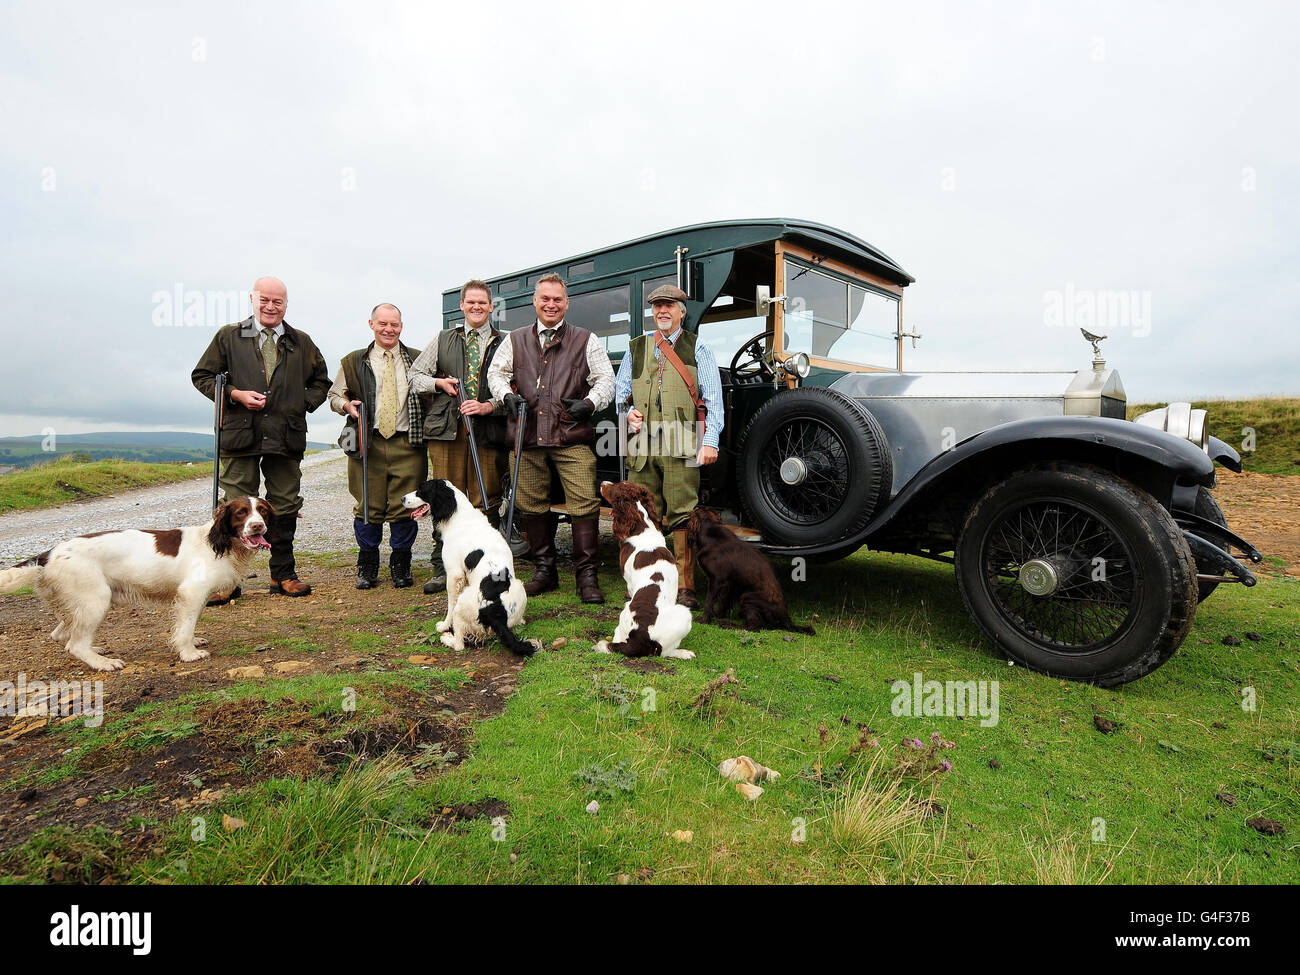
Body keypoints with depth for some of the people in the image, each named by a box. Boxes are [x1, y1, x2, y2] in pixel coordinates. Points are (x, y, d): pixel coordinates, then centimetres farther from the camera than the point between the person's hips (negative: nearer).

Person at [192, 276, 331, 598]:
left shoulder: (302, 342, 13)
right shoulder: (228, 336, 8)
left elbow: (321, 380, 23)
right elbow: (202, 376, 9)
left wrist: (305, 403, 5)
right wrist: (236, 394, -8)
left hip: (287, 436, 2)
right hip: (241, 435, -2)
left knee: (285, 508, 7)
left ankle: (283, 575, 18)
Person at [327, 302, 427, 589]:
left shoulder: (417, 360, 11)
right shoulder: (354, 362, 12)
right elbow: (334, 395, 19)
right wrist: (347, 405, -4)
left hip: (407, 444, 0)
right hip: (368, 444, 1)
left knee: (404, 508, -1)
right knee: (368, 507, 2)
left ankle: (401, 566, 16)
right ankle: (367, 567, 19)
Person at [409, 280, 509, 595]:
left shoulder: (504, 344, 9)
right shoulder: (444, 339, 18)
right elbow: (415, 376, 20)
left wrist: (489, 406, -12)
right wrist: (438, 383, 1)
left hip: (488, 431, -2)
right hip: (446, 429, 2)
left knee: (486, 503, -1)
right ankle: (443, 570, 10)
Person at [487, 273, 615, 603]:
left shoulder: (586, 340, 12)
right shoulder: (515, 340, 18)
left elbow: (605, 379, 9)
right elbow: (496, 372, 22)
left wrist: (590, 403, -10)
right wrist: (507, 395, 1)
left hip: (572, 438, -2)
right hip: (527, 438, 3)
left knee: (584, 505, -10)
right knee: (531, 506, 7)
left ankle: (587, 577, -1)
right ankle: (544, 571, 21)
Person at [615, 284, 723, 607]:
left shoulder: (697, 349, 13)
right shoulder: (635, 349, 21)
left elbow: (713, 399, 6)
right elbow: (619, 390, 27)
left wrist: (710, 441, -6)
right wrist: (628, 412, 4)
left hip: (682, 444, -3)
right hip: (643, 443, 3)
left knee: (682, 514, -7)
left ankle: (684, 587, -1)